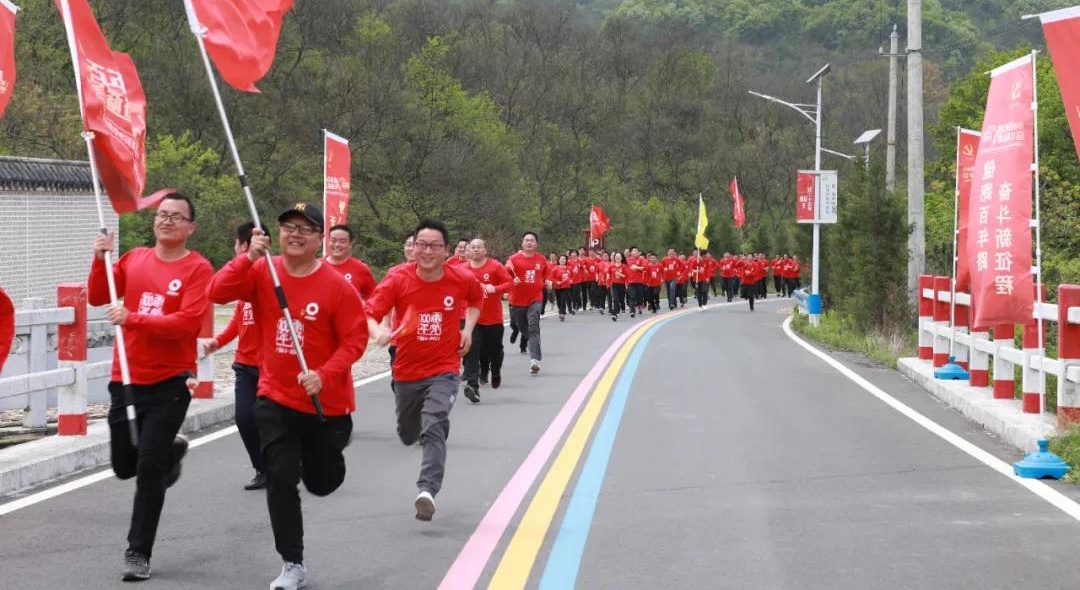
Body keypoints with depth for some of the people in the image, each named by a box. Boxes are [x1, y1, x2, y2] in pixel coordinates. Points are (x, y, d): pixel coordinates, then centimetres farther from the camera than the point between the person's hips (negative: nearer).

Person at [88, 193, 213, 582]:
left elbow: (188, 323, -19)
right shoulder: (134, 259, 7)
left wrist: (133, 319, -24)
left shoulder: (198, 269, -9)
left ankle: (138, 553, 5)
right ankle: (172, 452, 46)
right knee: (124, 466, 15)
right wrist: (100, 261, -13)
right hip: (126, 380, 5)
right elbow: (97, 298, 2)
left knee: (148, 470, -7)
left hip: (170, 384, -5)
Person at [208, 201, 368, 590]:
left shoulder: (337, 285, -14)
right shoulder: (261, 273, -4)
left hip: (326, 402, -1)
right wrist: (249, 258, -28)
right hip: (276, 400, 2)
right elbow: (218, 293, -16)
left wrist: (324, 375, -26)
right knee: (280, 478, -6)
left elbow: (356, 339, -13)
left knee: (321, 483, 14)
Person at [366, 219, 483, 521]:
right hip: (406, 371, 2)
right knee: (408, 436, 20)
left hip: (444, 370, -2)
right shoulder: (398, 280, -13)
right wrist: (378, 331, -43)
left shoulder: (462, 278, -8)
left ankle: (427, 490, -32)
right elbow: (369, 313, -21)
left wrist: (468, 328, 2)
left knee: (433, 428, -25)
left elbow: (476, 298, 16)